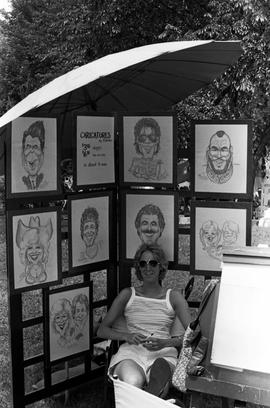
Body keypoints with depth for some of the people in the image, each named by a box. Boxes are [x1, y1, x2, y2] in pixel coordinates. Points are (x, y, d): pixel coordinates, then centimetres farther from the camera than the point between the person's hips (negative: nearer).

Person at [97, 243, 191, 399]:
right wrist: (127, 336, -7)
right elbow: (102, 330, 13)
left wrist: (166, 342, -16)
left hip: (163, 354, 0)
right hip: (131, 352, 0)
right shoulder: (127, 295, 14)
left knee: (161, 367, -40)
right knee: (134, 382, -37)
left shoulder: (174, 297, 12)